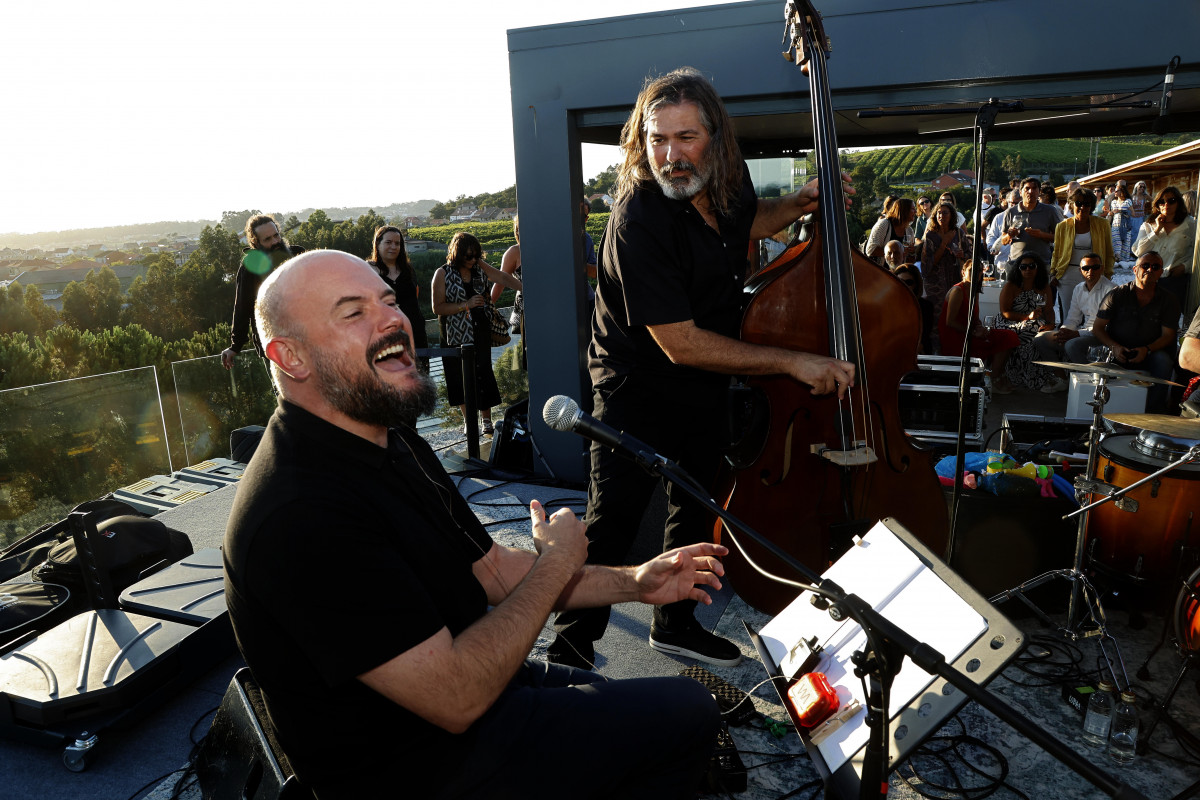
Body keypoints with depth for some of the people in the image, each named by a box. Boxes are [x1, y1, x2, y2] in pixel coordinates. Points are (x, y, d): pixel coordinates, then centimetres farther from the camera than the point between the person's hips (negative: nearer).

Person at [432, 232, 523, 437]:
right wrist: (466, 305, -18)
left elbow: (503, 278, 0)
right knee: (462, 377, 6)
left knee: (483, 374, -1)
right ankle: (468, 420, 18)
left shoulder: (479, 267, 4)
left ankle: (487, 421, 7)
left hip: (480, 333, 2)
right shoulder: (443, 274, -7)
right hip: (456, 335, -2)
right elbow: (437, 308, -11)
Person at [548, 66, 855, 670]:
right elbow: (681, 344, -30)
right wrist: (792, 362, -28)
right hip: (638, 391, -7)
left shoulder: (726, 181, -7)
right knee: (610, 526, -7)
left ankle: (676, 623, 40)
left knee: (696, 509, 19)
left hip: (706, 387, 8)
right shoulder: (638, 221, -29)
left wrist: (798, 205, -1)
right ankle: (571, 648, 14)